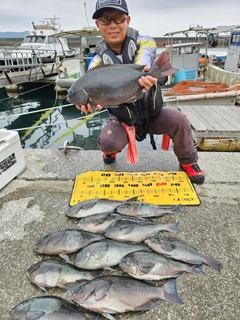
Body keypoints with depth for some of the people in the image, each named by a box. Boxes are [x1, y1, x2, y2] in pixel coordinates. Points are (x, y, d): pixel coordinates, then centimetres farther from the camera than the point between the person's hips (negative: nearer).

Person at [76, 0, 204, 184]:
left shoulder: (143, 42, -12)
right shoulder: (99, 60, -10)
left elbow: (144, 56, -37)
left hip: (152, 112, 0)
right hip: (123, 119, 0)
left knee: (179, 120, -25)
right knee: (107, 143, -26)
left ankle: (188, 161, 4)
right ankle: (112, 151, 15)